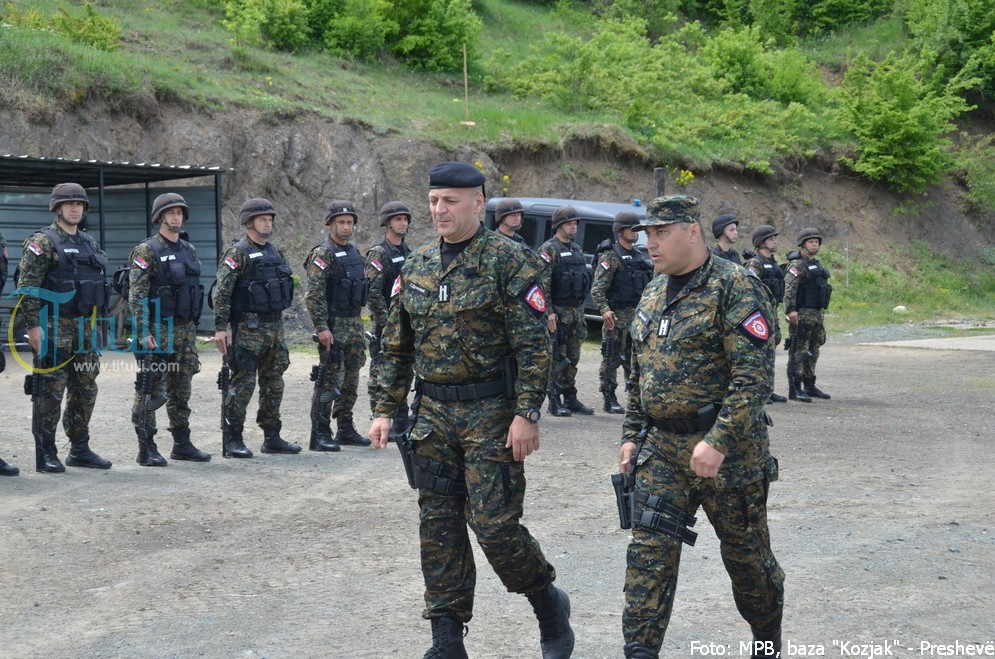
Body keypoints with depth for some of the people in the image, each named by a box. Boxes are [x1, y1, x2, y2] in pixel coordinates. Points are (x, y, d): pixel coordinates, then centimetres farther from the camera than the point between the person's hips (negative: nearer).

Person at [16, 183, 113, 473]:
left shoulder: (88, 242, 15)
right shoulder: (42, 241, -7)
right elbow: (27, 286, -13)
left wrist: (94, 324, 17)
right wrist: (33, 326, -18)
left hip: (85, 329, 7)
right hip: (54, 329, -7)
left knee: (85, 391, 10)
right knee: (50, 392, -4)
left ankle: (80, 450, 18)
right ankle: (45, 454, 0)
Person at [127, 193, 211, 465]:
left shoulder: (189, 250, 13)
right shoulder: (147, 251, -9)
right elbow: (137, 295, -14)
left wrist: (193, 328, 17)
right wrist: (144, 332, -20)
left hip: (185, 330, 7)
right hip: (157, 330, -7)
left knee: (181, 390, 11)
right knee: (150, 391, -3)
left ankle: (182, 444, 19)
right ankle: (147, 450, 0)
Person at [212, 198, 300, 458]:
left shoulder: (275, 252, 14)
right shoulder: (237, 253, -10)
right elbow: (221, 293, -15)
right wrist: (220, 327, -21)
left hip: (275, 327, 8)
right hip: (248, 329, -8)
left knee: (274, 383, 11)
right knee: (242, 383, -7)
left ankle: (272, 437, 18)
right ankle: (232, 441, -3)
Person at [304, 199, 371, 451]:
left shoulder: (354, 253, 15)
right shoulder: (322, 254, -11)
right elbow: (314, 295, -17)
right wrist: (322, 328, -23)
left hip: (355, 324, 8)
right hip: (334, 326, -8)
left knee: (351, 379, 11)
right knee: (328, 380, -7)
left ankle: (346, 429, 20)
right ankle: (320, 435, -4)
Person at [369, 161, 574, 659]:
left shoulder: (507, 262, -8)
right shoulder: (416, 267, 10)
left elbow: (533, 344, -13)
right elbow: (396, 348, 16)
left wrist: (525, 414, -19)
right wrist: (385, 410, 11)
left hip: (491, 413, -6)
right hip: (433, 413, 6)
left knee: (494, 523, -8)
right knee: (438, 528, 6)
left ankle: (548, 604, 18)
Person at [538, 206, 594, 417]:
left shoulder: (577, 249, 16)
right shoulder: (549, 249, -9)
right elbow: (543, 283, -16)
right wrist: (548, 312, -22)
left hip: (576, 312, 8)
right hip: (558, 312, -8)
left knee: (573, 359, 11)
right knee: (557, 359, -4)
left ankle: (571, 399, 17)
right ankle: (555, 403, 0)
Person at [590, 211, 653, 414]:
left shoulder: (639, 256, 17)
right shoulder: (610, 257, -7)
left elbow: (649, 286, 25)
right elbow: (597, 288, -14)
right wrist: (605, 310, -27)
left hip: (638, 315, 7)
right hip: (617, 317, -7)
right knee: (612, 359, -2)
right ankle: (610, 400, 3)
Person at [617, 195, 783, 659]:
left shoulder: (734, 288, -13)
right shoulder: (653, 293, 11)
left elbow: (753, 376, -21)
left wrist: (719, 441, -27)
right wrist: (632, 434, 15)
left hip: (728, 446, -6)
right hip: (660, 448, 6)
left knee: (746, 553, 10)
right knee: (648, 554, -4)